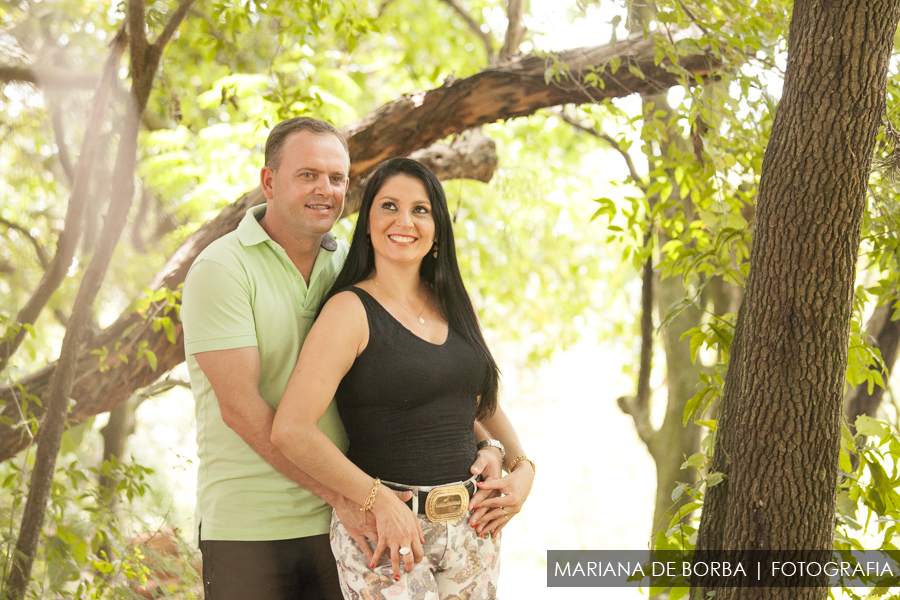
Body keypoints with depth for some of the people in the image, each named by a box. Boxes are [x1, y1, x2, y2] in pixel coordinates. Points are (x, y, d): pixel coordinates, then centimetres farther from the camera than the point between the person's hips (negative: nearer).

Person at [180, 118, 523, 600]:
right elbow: (241, 406, -17)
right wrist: (341, 495, -21)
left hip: (341, 524, 5)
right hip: (249, 528, -5)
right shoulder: (221, 269, -8)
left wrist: (485, 444, -5)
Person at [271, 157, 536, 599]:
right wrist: (381, 500, -16)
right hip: (382, 530, -6)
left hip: (470, 526, 6)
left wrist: (522, 468, 5)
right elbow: (290, 430, -18)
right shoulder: (351, 310, -8)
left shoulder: (452, 307, 11)